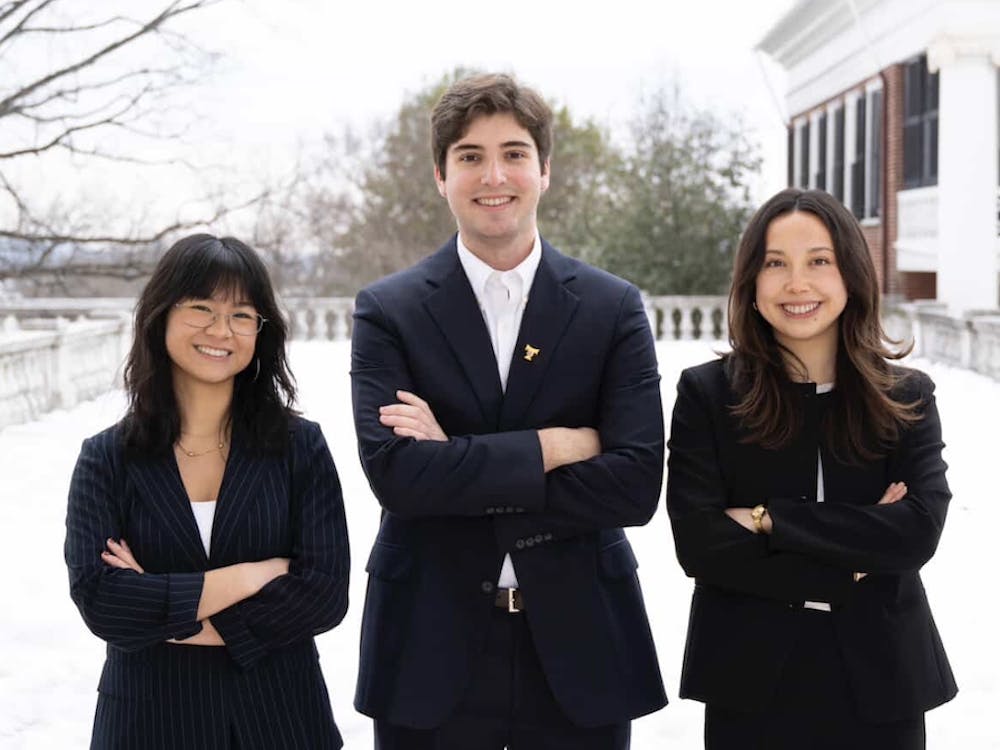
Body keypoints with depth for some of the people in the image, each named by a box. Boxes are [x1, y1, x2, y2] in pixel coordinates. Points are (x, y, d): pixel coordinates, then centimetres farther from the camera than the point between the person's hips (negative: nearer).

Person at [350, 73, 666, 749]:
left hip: (577, 644, 1)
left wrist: (458, 466, -13)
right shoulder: (387, 310, -1)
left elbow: (636, 485, -10)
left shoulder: (614, 308, 0)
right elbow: (394, 475, -13)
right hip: (433, 649, 0)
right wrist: (554, 445, -14)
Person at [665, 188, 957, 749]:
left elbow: (919, 531, -12)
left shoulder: (908, 397, 1)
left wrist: (768, 518, -16)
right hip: (749, 681, -1)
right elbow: (698, 544, -12)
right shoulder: (706, 393, -3)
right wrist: (849, 569, -13)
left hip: (879, 680, 1)